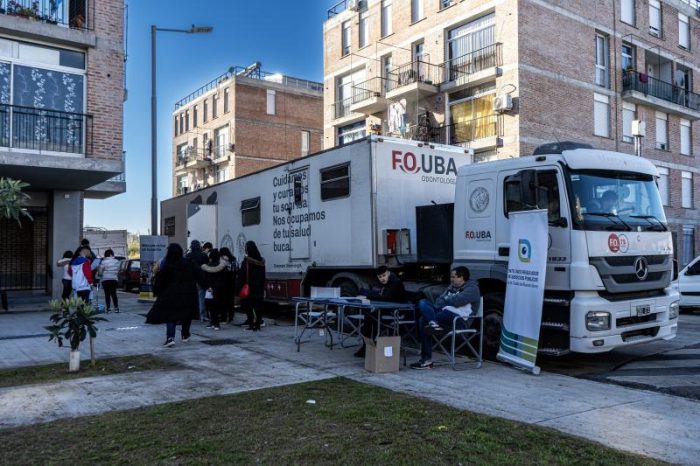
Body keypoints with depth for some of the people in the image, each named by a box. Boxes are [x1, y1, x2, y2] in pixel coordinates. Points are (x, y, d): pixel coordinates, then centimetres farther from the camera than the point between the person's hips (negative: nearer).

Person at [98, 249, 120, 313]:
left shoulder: (104, 261, -9)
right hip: (114, 279, 3)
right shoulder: (116, 261, 2)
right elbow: (118, 270, 8)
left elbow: (100, 271, -9)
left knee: (107, 294, 1)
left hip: (105, 279, -3)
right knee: (113, 294, 9)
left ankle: (108, 308, -2)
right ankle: (116, 307, 4)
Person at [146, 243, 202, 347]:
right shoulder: (189, 263, 1)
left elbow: (160, 280, -3)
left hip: (172, 294, -3)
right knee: (187, 314, 18)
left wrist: (156, 291, 9)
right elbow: (198, 275, 2)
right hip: (188, 293, 3)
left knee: (170, 315, -1)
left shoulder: (167, 265, -5)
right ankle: (185, 334, 29)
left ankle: (170, 337, -17)